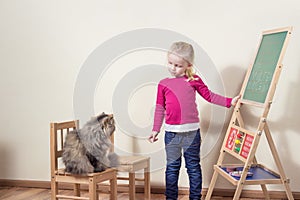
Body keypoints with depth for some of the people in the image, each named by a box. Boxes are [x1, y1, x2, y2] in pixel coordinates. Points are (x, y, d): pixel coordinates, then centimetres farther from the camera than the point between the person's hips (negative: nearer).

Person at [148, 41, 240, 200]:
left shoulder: (194, 80, 3)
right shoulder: (163, 84, 4)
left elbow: (209, 96, 9)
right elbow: (160, 108, 8)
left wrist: (229, 101, 1)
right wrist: (155, 130, 7)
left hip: (192, 131, 0)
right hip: (171, 132, 1)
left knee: (193, 166, 10)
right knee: (172, 167, 9)